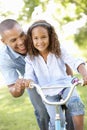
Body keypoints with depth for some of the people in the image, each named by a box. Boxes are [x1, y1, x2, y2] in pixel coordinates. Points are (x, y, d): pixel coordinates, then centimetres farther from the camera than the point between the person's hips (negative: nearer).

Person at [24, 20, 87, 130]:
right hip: (47, 93, 1)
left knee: (76, 105, -30)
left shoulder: (59, 51, -6)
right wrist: (28, 81, -36)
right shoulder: (30, 58, -3)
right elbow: (29, 74, -9)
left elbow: (75, 62, -17)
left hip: (64, 85, -1)